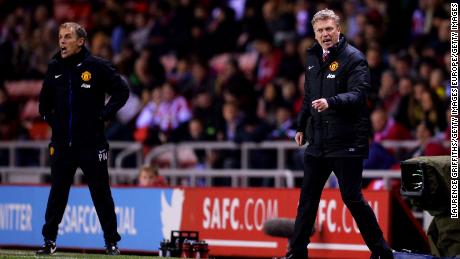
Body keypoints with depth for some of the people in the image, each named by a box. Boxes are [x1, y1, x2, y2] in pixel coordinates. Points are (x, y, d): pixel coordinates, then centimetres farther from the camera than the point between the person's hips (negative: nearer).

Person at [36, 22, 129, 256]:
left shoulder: (97, 67, -5)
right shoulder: (54, 68, 9)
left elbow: (122, 91, -3)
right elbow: (45, 100, 24)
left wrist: (103, 115, -7)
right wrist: (49, 118, 12)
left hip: (91, 143, -3)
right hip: (61, 144, 4)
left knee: (101, 193, 1)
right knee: (57, 192, 7)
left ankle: (112, 242, 8)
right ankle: (49, 240, 13)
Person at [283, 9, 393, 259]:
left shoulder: (353, 58, -10)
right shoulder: (313, 58, 13)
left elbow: (358, 94, -23)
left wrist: (331, 102, -38)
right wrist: (302, 126, 24)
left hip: (346, 143, -7)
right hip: (317, 142, 7)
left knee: (352, 198, -5)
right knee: (307, 198, 11)